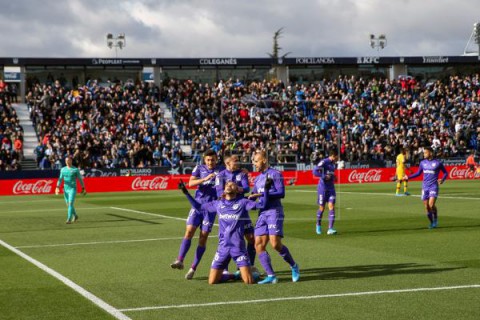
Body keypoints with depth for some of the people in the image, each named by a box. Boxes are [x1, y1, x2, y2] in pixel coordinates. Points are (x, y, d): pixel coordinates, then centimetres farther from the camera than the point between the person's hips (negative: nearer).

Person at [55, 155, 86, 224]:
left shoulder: (75, 169, -4)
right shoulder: (63, 169, 7)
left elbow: (80, 179, 1)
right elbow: (60, 179, 10)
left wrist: (83, 188, 2)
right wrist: (57, 187, -2)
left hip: (72, 189, -5)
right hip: (65, 189, 5)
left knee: (70, 203, -15)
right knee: (68, 204, 11)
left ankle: (69, 219, -16)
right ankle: (75, 216, 33)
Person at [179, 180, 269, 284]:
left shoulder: (242, 202, 2)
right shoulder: (218, 204, 12)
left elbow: (261, 204, -6)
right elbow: (198, 206, 20)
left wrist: (266, 189, -16)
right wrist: (186, 193, 16)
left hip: (238, 247, -3)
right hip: (223, 247, 3)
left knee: (249, 281, -12)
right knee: (212, 281, 0)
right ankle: (232, 276, 27)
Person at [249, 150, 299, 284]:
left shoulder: (275, 174, -4)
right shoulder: (258, 179, 20)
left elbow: (281, 193, -14)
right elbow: (252, 196, 26)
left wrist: (261, 194, -19)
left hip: (274, 211, -8)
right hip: (262, 213, 8)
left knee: (275, 243, -17)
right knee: (259, 245, -5)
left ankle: (294, 266, 5)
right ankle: (271, 276, -4)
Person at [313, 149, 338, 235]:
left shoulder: (333, 163, 13)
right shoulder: (324, 162, -11)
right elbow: (315, 171, -20)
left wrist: (333, 177, 10)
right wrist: (325, 176, -22)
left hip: (331, 188, 6)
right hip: (323, 187, -6)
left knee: (331, 207, -7)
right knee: (322, 208, 4)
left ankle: (330, 229, -9)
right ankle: (318, 225, 28)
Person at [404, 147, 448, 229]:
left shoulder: (438, 163, -5)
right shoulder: (423, 163, 7)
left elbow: (445, 172, 5)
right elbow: (418, 173, 18)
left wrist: (442, 180, -13)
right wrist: (408, 177, 8)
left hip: (433, 186, -4)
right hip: (425, 187, 4)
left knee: (431, 205, -18)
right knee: (426, 206, 2)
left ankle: (435, 219, 7)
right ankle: (431, 223, 18)